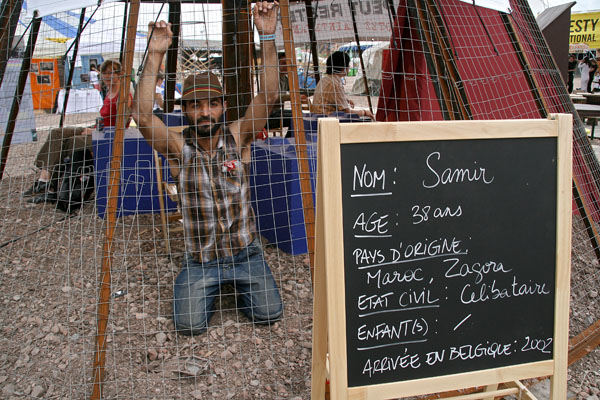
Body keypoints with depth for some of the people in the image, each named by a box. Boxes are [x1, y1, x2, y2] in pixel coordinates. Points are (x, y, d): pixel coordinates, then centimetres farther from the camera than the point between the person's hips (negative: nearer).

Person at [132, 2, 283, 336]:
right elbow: (143, 116, -26)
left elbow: (268, 97, -20)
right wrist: (155, 56, -33)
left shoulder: (238, 137, -7)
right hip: (201, 258, 0)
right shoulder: (179, 147, -9)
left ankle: (239, 282, 24)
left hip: (245, 251, 1)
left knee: (269, 312, -9)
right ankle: (211, 287, 21)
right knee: (190, 323, -13)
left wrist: (268, 37, -30)